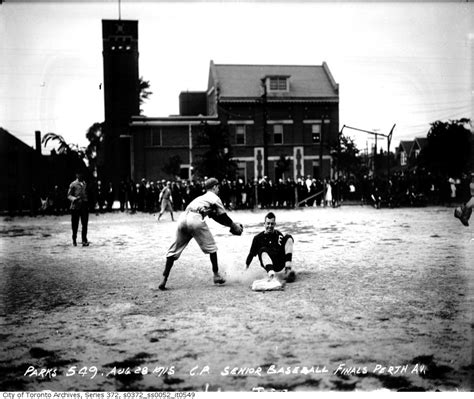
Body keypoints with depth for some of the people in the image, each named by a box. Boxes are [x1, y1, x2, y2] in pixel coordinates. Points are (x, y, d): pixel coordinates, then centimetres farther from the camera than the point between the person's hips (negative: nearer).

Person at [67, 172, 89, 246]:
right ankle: (74, 240, 19)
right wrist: (75, 198, -22)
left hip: (84, 206, 4)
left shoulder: (84, 183, 13)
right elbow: (69, 196, -4)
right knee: (75, 224, 4)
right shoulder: (73, 185, -3)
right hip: (75, 206, -4)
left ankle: (84, 241, -3)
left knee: (85, 224, -4)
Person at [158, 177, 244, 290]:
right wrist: (234, 226, 29)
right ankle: (216, 275, 14)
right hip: (196, 219, -7)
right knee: (211, 247, 10)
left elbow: (216, 216, 39)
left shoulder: (201, 197, 38)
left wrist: (231, 225, 39)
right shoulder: (215, 198, 17)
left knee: (174, 250, 9)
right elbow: (223, 216, 14)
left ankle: (164, 280, 3)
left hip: (182, 218, 7)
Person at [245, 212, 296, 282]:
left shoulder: (279, 235, 15)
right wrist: (245, 268, 8)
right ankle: (271, 274, -61)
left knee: (288, 237, -11)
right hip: (268, 264, -2)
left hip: (281, 263, 2)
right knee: (263, 250, -31)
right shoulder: (258, 238, 8)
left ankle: (288, 270, -30)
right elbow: (251, 254, 10)